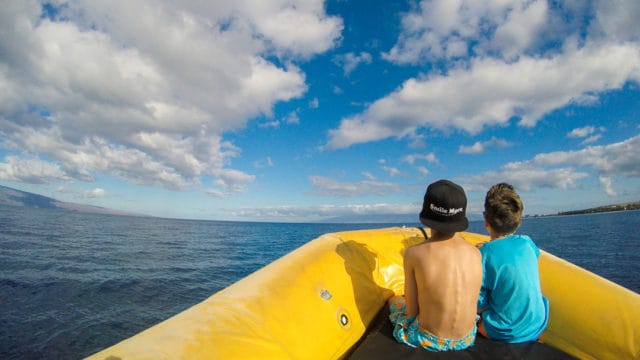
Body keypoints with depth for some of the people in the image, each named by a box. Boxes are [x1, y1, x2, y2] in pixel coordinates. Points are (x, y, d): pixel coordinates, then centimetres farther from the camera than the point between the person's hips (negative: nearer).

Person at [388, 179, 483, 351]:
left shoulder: (414, 253, -22)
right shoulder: (476, 253, -12)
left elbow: (411, 310, -13)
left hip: (428, 341, -4)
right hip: (467, 339, 4)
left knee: (394, 300, 27)